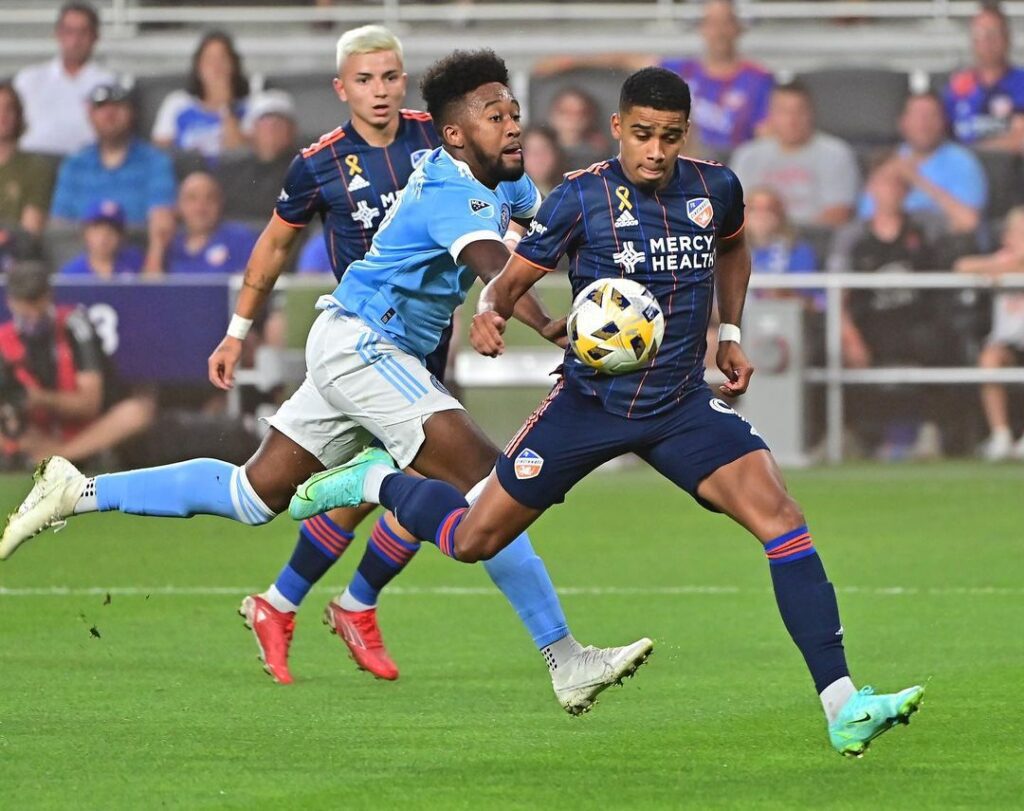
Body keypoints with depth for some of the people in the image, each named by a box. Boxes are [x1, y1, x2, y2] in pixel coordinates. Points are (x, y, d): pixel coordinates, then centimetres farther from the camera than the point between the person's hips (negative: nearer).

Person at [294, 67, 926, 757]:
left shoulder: (715, 190, -2)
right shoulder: (583, 198, -13)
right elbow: (512, 280, -6)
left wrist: (730, 335, 13)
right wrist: (490, 314, -29)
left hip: (682, 404, 2)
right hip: (591, 400, -2)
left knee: (781, 518, -18)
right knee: (472, 541, 3)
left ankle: (843, 709, -20)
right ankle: (378, 482, 37)